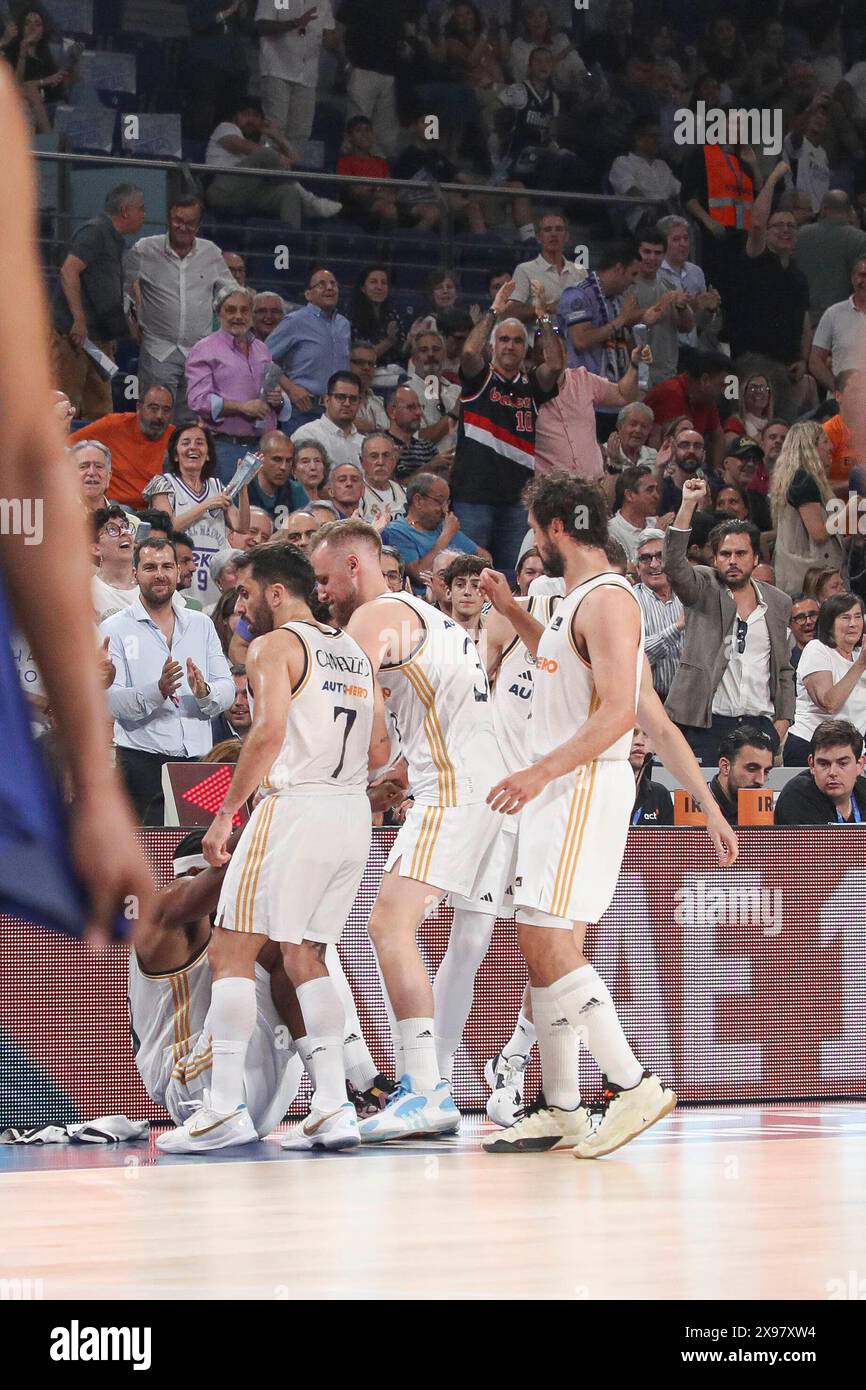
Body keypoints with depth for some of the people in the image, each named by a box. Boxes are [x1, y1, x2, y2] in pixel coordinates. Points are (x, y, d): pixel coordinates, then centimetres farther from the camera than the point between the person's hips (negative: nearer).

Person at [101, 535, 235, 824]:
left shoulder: (201, 625, 15)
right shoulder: (115, 629, 3)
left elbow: (227, 690, 8)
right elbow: (111, 700, -9)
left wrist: (204, 692, -15)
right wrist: (158, 691, -26)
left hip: (198, 761, 3)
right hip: (143, 764, -3)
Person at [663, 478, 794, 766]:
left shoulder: (778, 602, 14)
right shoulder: (704, 588, 4)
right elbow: (674, 564, -16)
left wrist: (783, 719, 9)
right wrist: (688, 504, -22)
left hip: (759, 724, 3)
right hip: (705, 724, -3)